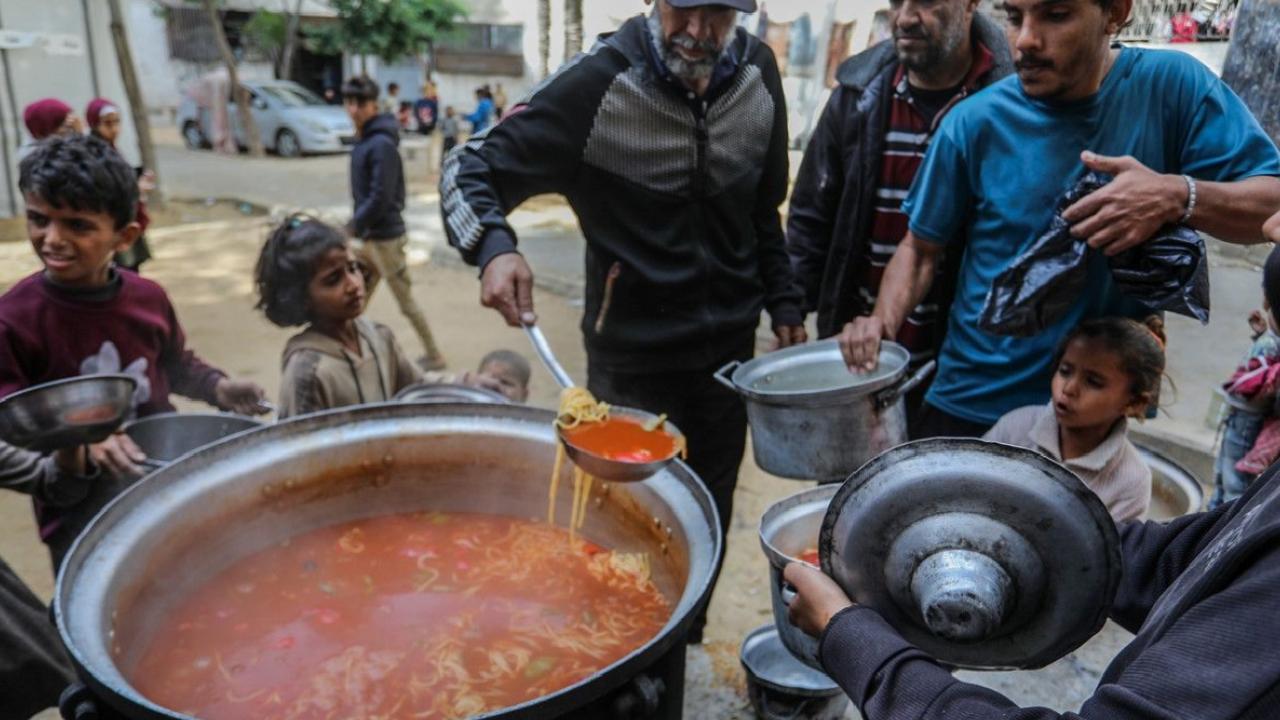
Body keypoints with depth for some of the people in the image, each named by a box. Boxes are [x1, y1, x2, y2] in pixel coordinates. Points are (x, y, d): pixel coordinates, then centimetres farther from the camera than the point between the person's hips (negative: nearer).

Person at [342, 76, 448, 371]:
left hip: (385, 235, -9)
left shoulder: (382, 144, -19)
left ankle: (434, 356, 14)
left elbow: (380, 197, -23)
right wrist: (356, 225, 9)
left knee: (406, 301, 2)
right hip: (370, 235, 9)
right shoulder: (364, 140, 10)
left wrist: (353, 226, -16)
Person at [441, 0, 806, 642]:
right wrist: (494, 246, -35)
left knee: (710, 527, 17)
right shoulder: (599, 82, -17)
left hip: (730, 348, 5)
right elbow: (469, 166, -15)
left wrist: (783, 303, 9)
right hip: (633, 355, -4)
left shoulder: (758, 73, -2)